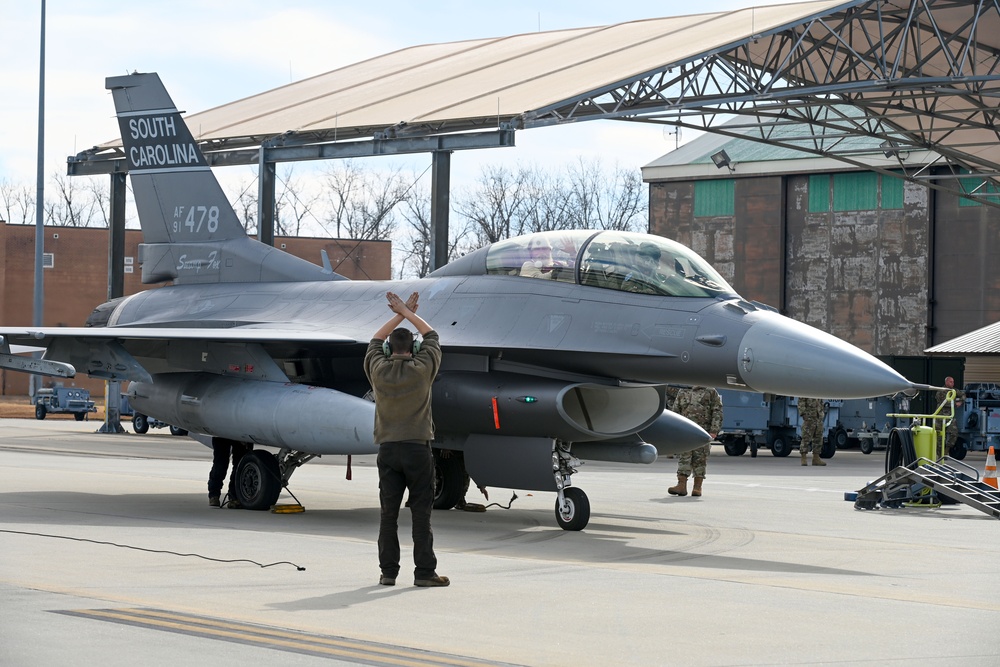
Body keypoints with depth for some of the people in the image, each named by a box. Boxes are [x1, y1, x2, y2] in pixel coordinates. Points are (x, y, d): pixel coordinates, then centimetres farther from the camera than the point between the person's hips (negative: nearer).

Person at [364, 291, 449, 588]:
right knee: (421, 513, -1)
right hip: (417, 449, -2)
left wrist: (400, 314, 24)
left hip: (388, 449, 2)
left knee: (389, 513, 4)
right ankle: (424, 571, -2)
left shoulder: (378, 370, 0)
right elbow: (431, 337, 12)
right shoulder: (422, 370, -5)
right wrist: (407, 313, 20)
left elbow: (376, 340, 20)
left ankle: (388, 571, 5)